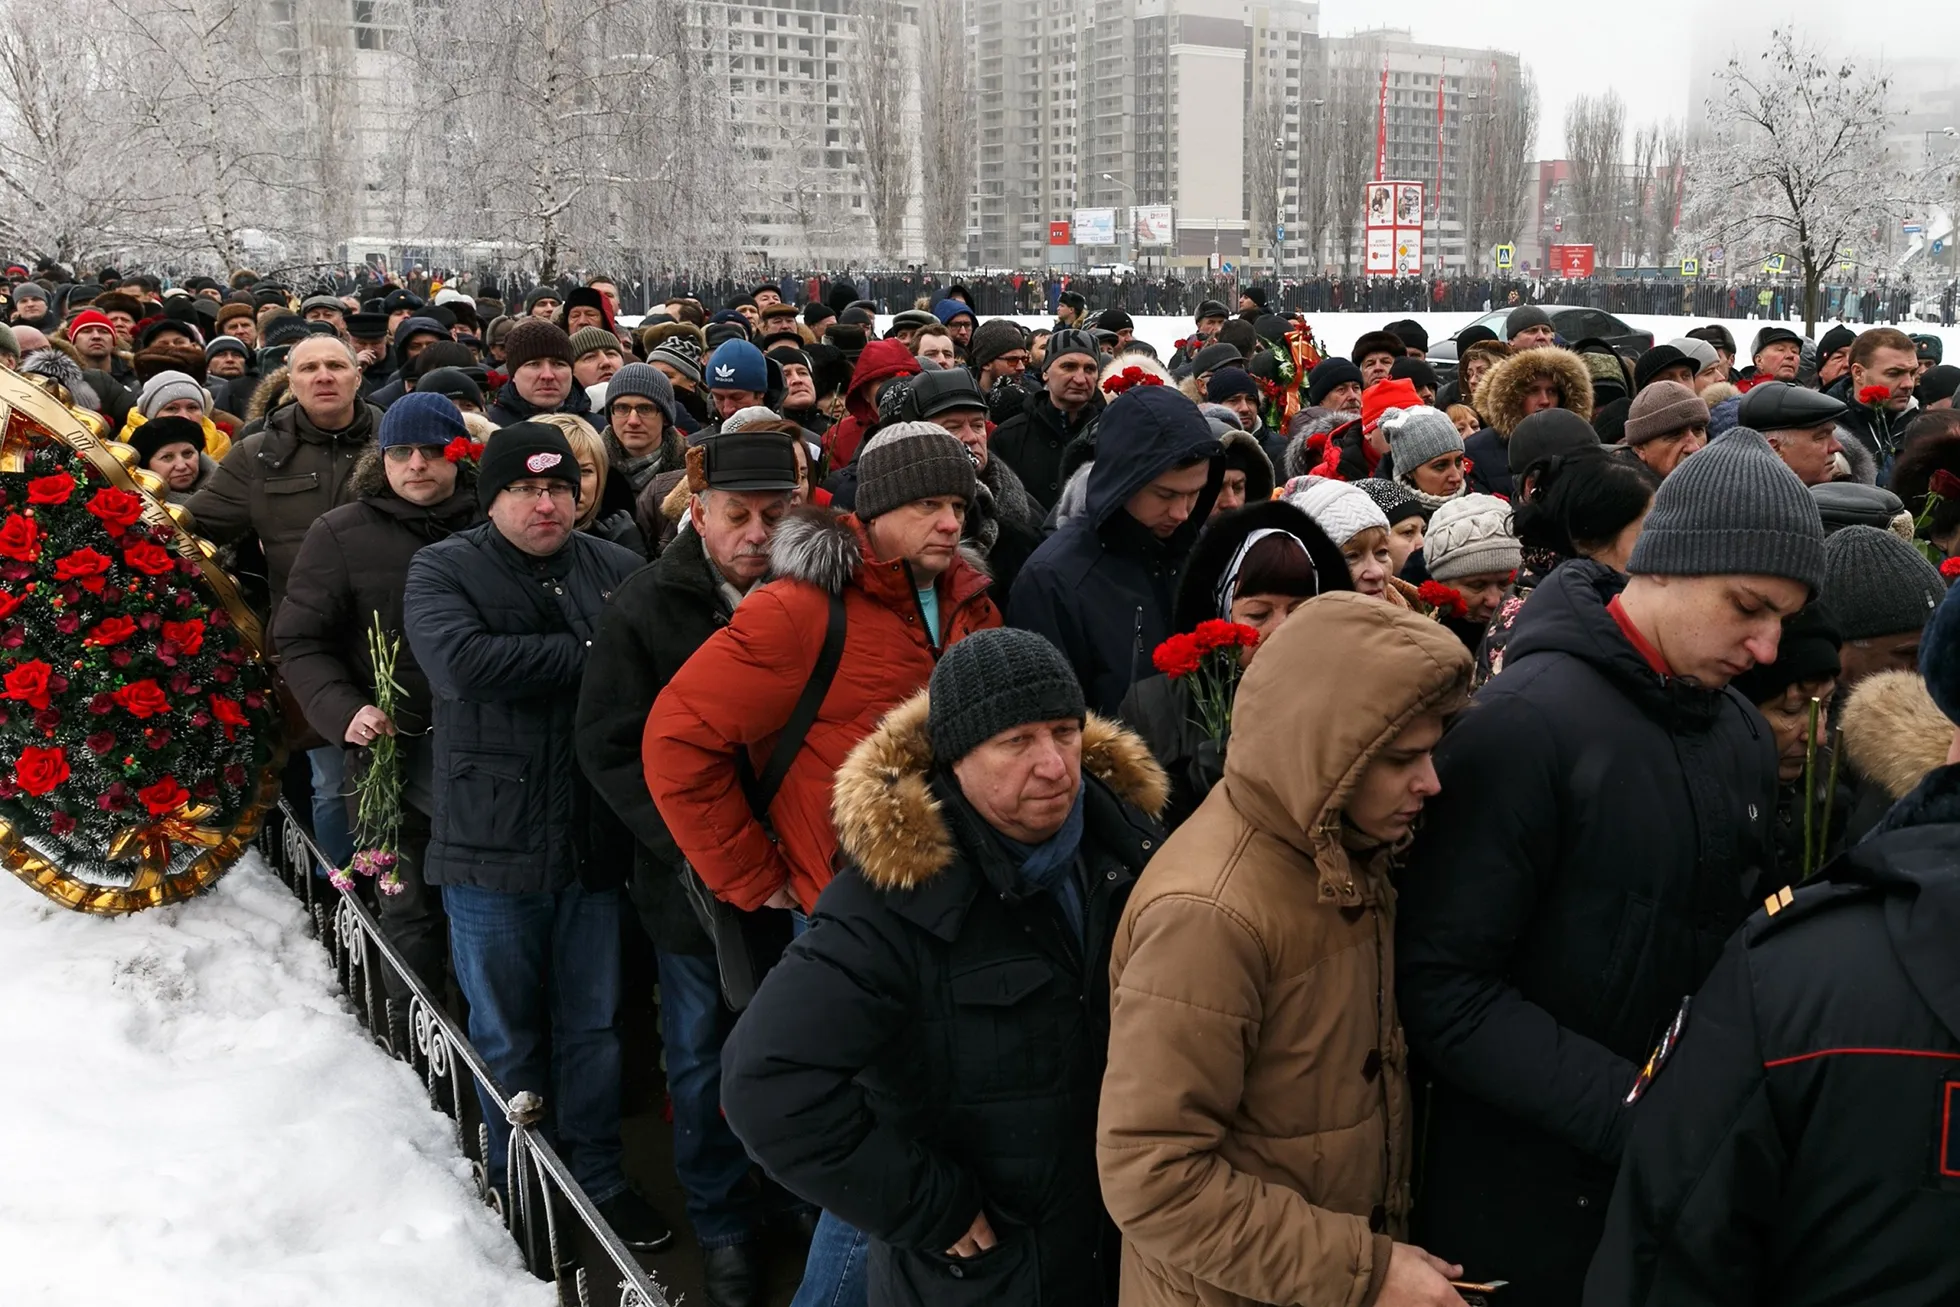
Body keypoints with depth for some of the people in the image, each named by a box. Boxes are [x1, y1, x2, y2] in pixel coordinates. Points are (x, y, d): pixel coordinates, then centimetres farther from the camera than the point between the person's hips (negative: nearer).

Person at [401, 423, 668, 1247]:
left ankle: (598, 1177, 33)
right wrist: (587, 654, -17)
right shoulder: (443, 569, -3)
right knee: (508, 1036, 13)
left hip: (594, 842, 2)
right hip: (491, 846, -2)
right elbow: (462, 661, -23)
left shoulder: (617, 570, 5)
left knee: (593, 1026, 15)